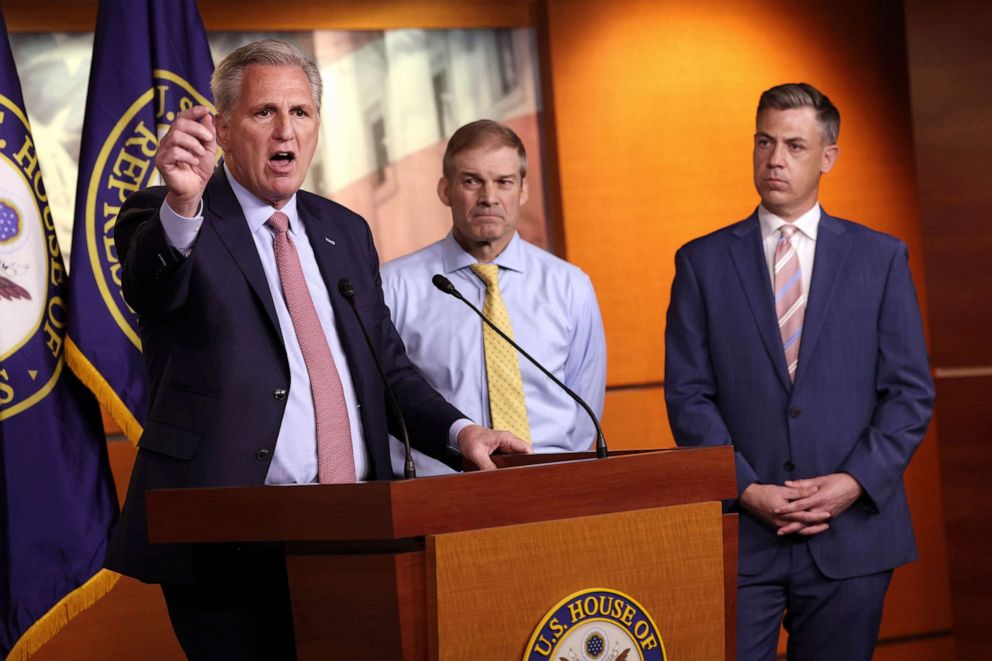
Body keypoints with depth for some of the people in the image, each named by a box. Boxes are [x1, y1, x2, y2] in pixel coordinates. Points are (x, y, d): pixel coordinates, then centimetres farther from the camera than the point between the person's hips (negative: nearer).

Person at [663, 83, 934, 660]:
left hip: (852, 532, 0)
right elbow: (688, 395, 2)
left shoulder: (880, 258, 6)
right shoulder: (703, 263, 6)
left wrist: (855, 482, -10)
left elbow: (912, 393, 3)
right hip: (739, 534, 0)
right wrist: (746, 490, -10)